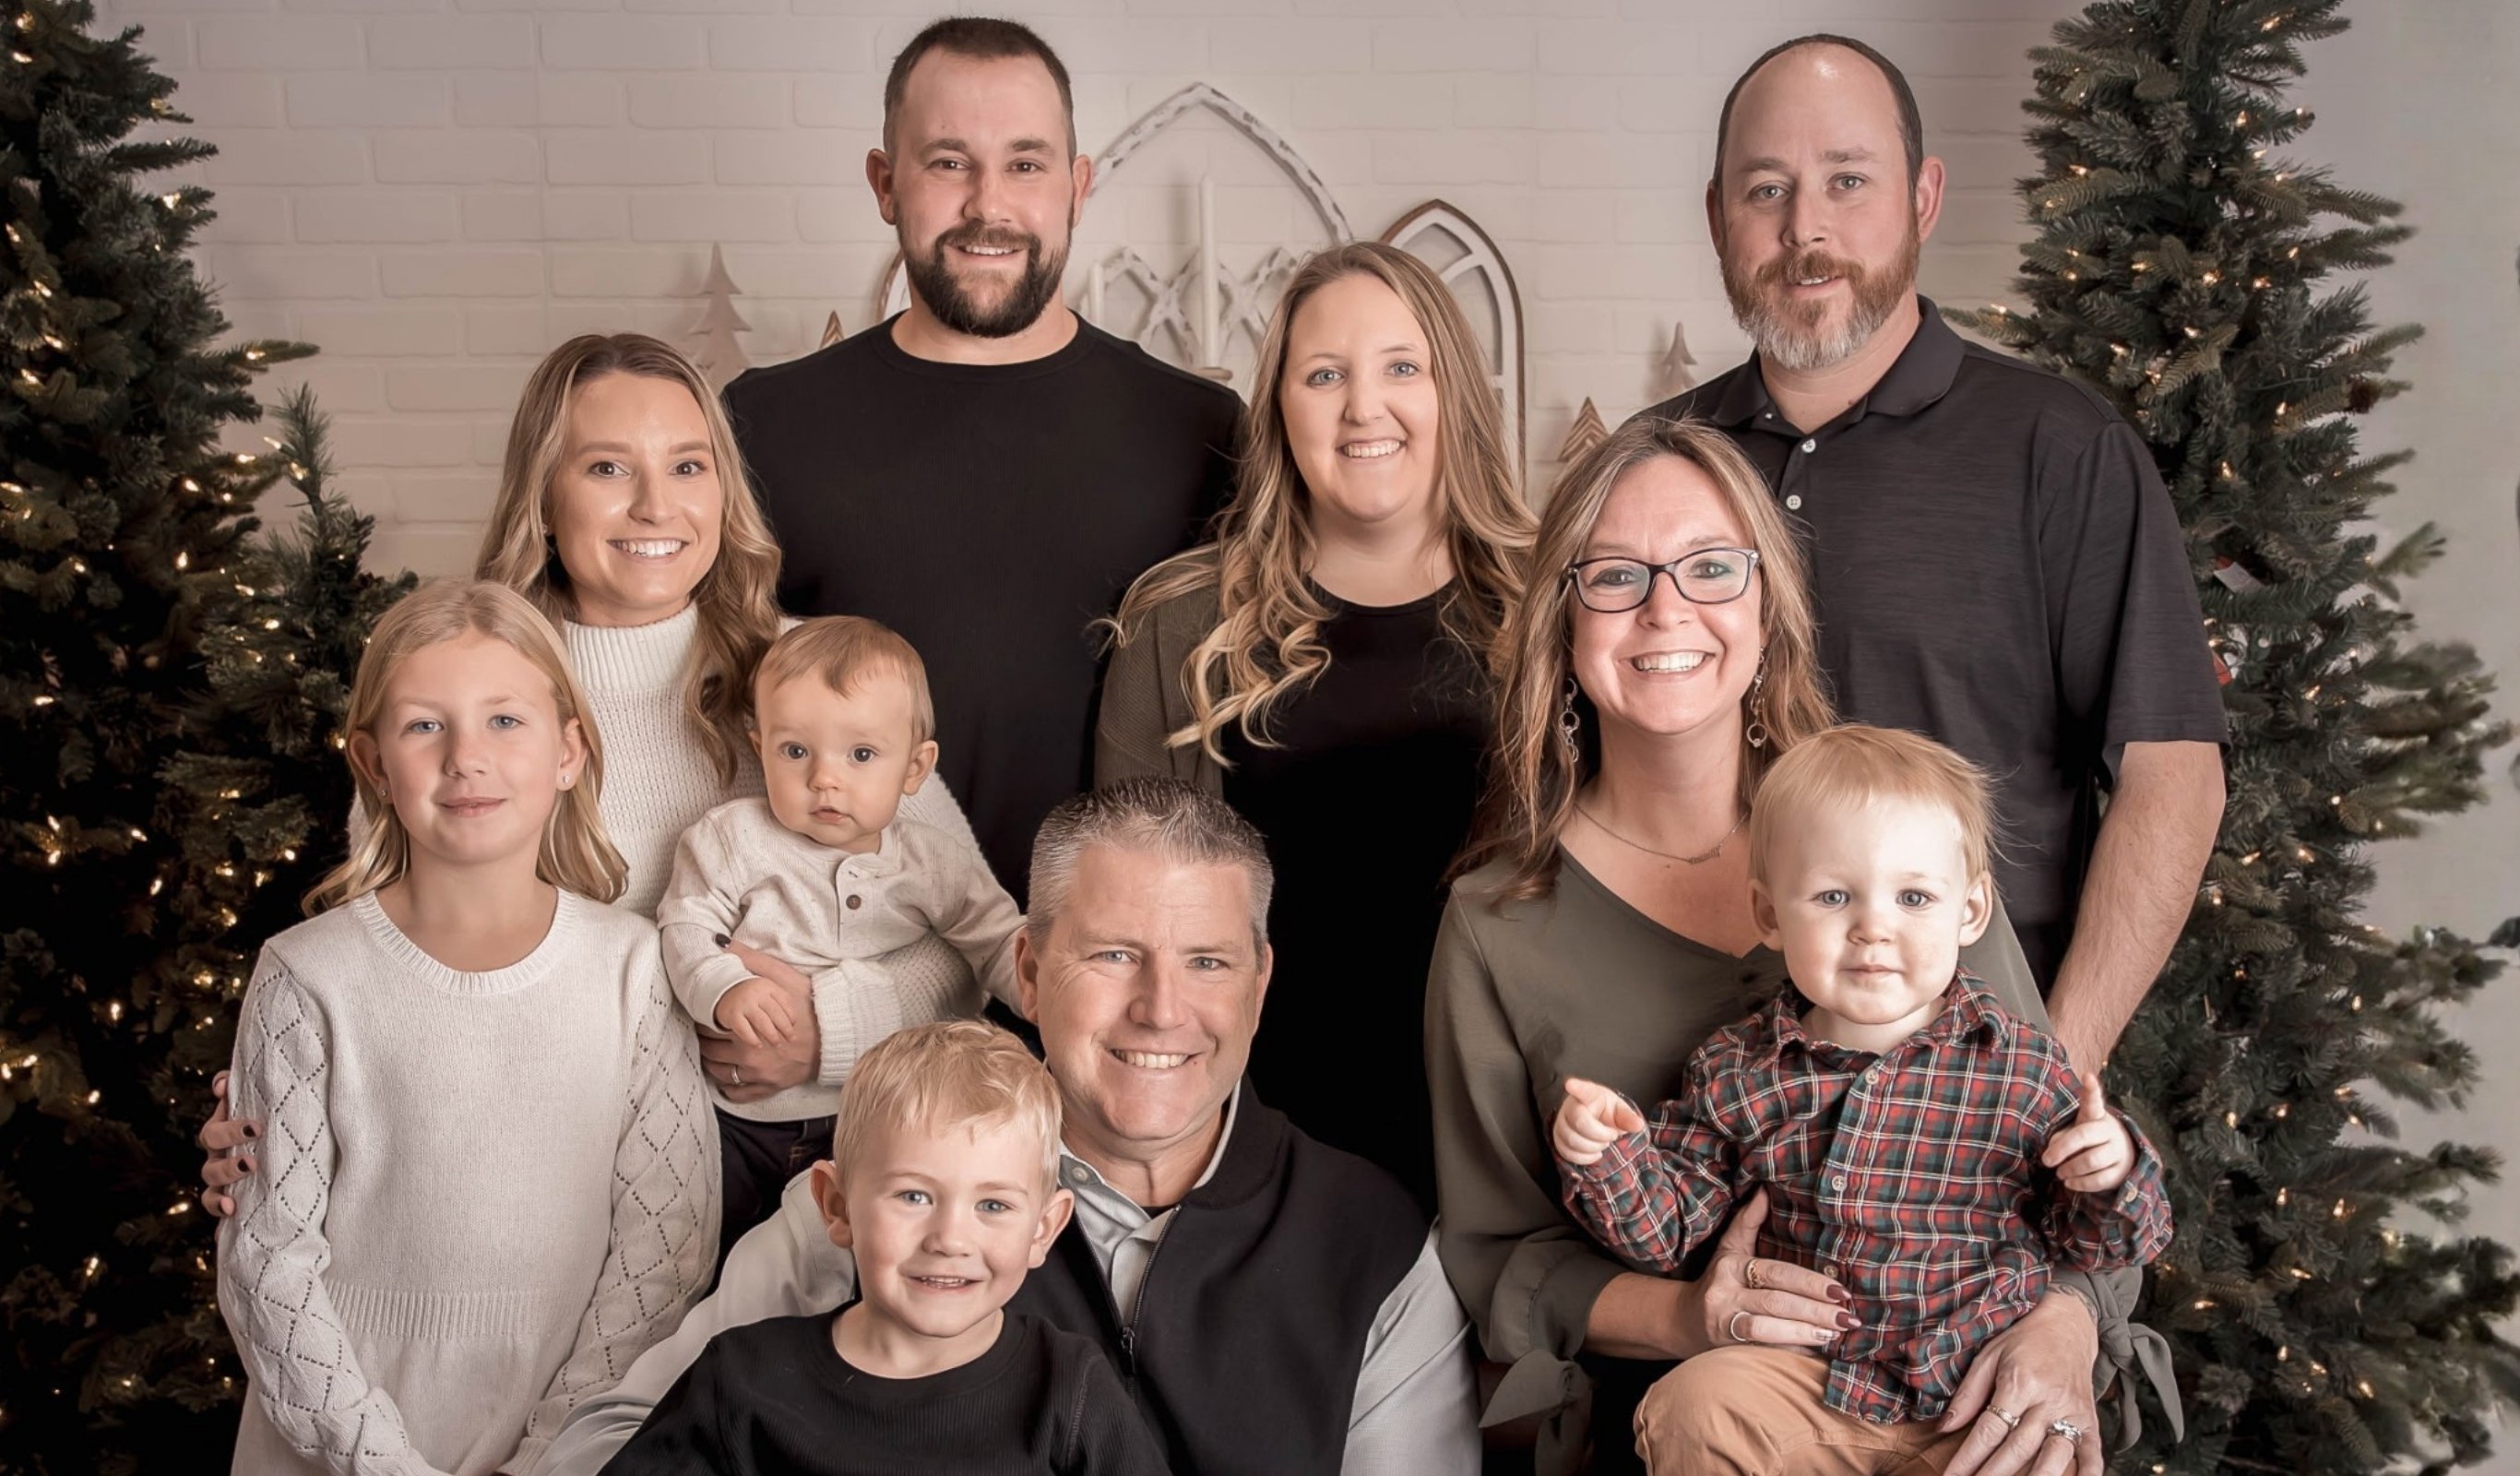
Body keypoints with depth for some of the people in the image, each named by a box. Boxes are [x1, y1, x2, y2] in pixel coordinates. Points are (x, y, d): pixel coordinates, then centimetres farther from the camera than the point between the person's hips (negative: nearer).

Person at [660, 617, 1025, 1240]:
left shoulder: (935, 864, -1)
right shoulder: (733, 839, -3)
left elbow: (1004, 944, -2)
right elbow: (686, 926, -6)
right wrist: (725, 988, -28)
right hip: (741, 1118, 0)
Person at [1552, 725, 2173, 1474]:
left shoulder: (2026, 1070, -6)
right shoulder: (1735, 1073, -1)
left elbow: (2093, 1242, 3)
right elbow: (1667, 1225, 5)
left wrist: (2114, 1175, -18)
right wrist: (1607, 1156, -13)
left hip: (1979, 1396, 0)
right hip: (1802, 1380, 1)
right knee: (1690, 1409, -23)